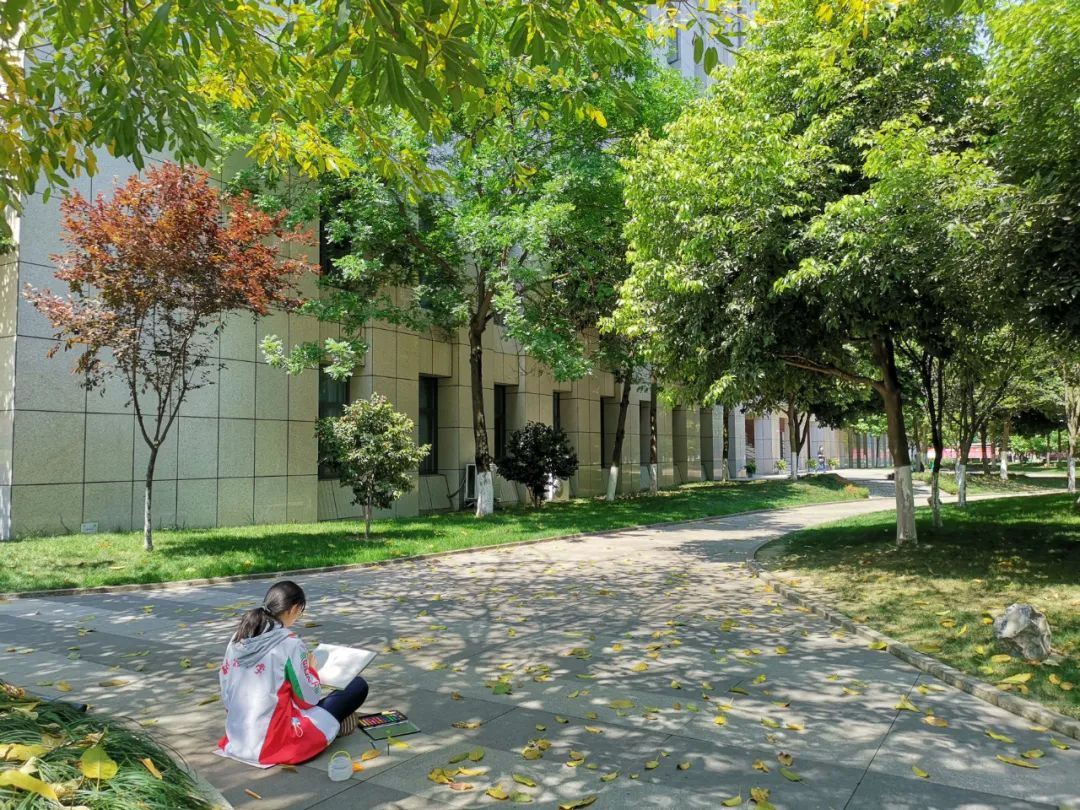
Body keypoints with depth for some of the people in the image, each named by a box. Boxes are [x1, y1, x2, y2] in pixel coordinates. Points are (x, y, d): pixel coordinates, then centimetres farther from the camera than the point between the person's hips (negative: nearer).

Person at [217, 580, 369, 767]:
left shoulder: (240, 636, 1)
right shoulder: (290, 644, -17)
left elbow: (224, 682, 11)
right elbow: (309, 699, -11)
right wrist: (310, 668, 8)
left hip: (235, 737, 8)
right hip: (272, 741, -7)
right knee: (358, 686, -2)